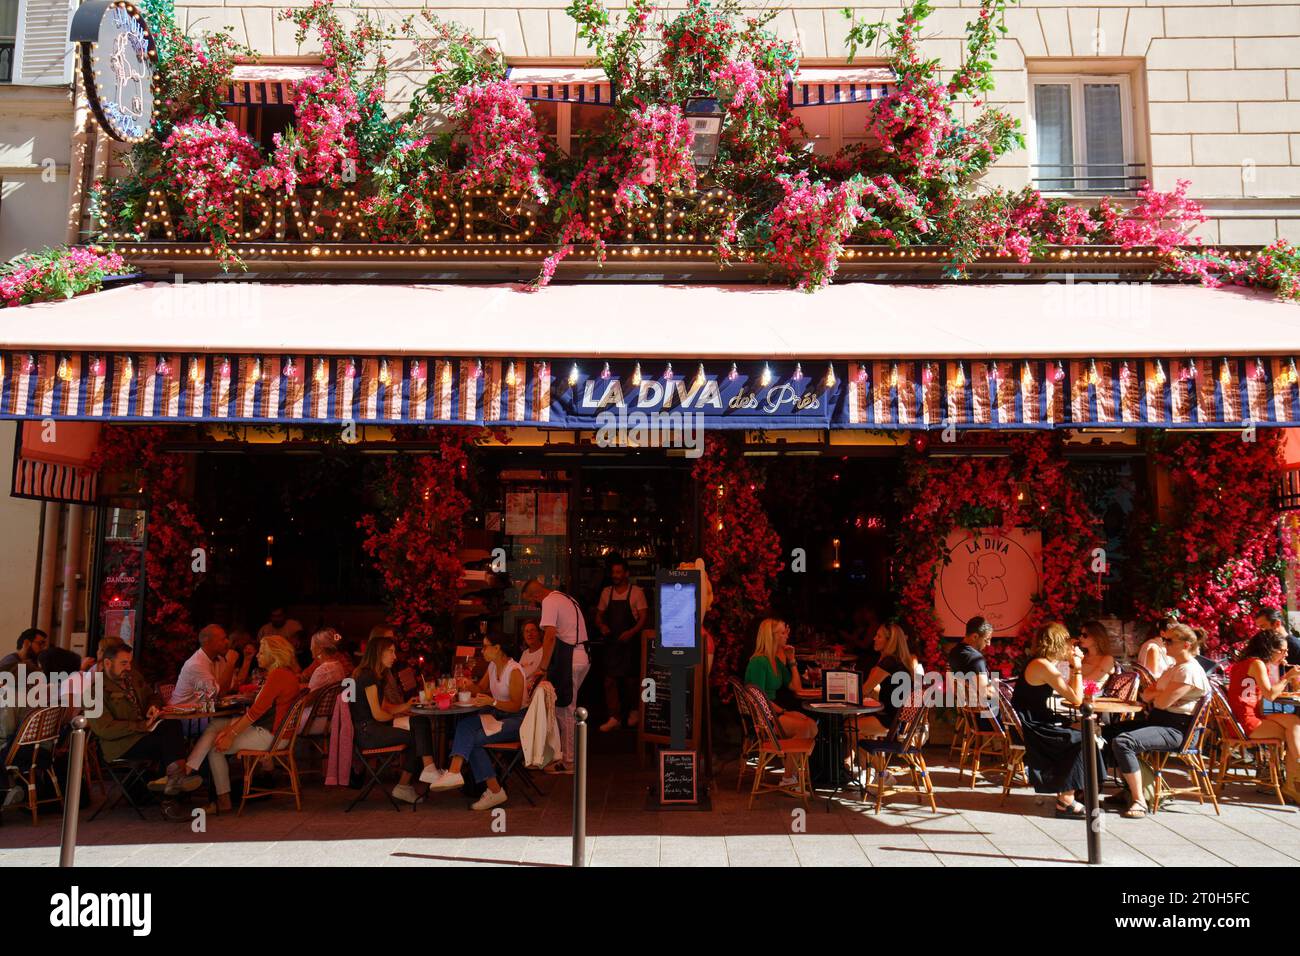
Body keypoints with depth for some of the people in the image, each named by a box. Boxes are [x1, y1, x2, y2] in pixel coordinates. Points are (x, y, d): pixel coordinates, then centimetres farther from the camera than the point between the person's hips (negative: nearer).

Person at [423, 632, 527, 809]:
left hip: (516, 720, -7)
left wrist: (492, 702, -31)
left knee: (472, 739, -23)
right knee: (465, 724, -20)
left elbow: (516, 705, -18)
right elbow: (482, 689, 18)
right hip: (497, 715, 7)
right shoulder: (492, 666, 10)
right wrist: (470, 685, -3)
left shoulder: (514, 671, -16)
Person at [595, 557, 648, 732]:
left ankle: (634, 710, 29)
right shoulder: (606, 592, 8)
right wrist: (602, 626, -7)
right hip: (611, 641, 3)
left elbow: (643, 617, -7)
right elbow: (599, 615, 15)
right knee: (610, 679, -2)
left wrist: (631, 632, -22)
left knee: (630, 678, 5)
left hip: (629, 641, -3)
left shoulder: (636, 592, -4)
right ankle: (614, 718, 2)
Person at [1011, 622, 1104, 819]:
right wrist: (1077, 668, -10)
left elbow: (1068, 692, 15)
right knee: (1081, 740, -10)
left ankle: (1065, 792, 14)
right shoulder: (1044, 666, -19)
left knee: (1079, 732, 9)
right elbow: (1076, 700, -19)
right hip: (1030, 729, -10)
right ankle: (1066, 802, -4)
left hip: (1032, 725, 10)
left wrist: (1073, 666, 9)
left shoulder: (1039, 662, 11)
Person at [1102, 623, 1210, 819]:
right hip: (1157, 720, 11)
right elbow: (1147, 695, 18)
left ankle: (1139, 801, -21)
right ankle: (1130, 789, 17)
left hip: (1175, 729, -11)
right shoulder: (1174, 666, 17)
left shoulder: (1190, 670, -16)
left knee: (1122, 742, -29)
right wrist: (1156, 692, -5)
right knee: (1108, 732, 12)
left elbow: (1162, 702, -22)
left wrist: (1154, 693, 0)